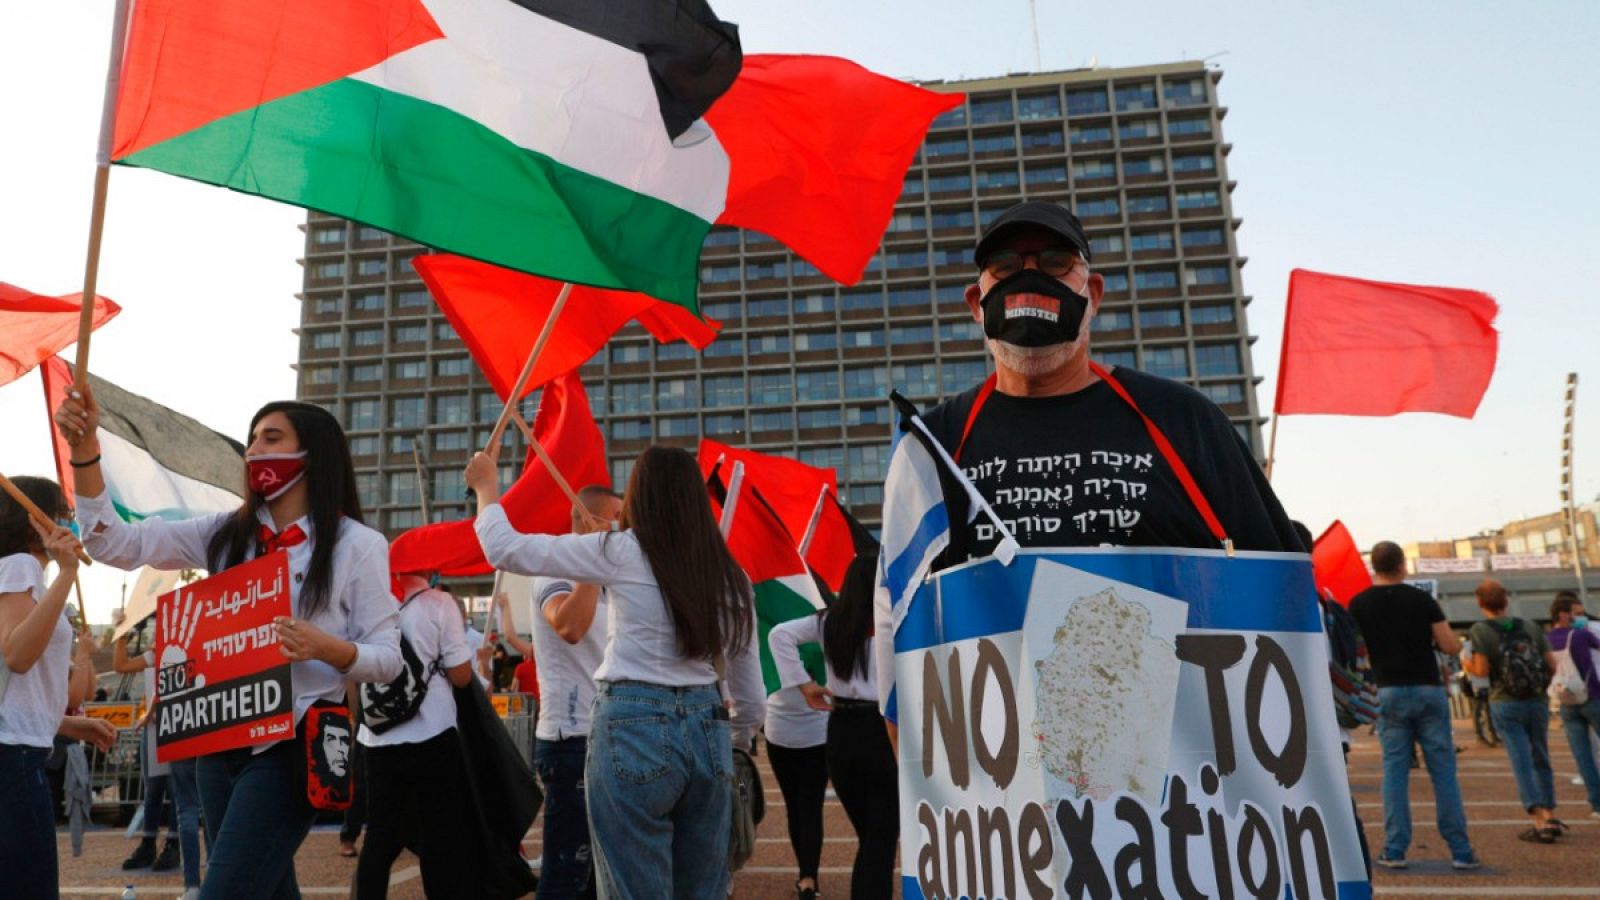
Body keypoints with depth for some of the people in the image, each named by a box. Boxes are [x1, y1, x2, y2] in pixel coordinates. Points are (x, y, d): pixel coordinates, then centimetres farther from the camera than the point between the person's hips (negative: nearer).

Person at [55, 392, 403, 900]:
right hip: (220, 742, 6)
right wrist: (85, 449, -8)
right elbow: (114, 543, 1)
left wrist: (328, 648, -27)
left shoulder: (357, 544, -7)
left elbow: (388, 657, -7)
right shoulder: (227, 533, 7)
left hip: (290, 745, -5)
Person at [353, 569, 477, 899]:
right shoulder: (438, 603, -8)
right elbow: (461, 675, -8)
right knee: (441, 837, 5)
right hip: (432, 739, -4)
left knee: (380, 838, 11)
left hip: (378, 740, 4)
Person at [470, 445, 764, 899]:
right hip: (707, 732, 5)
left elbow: (506, 549, 2)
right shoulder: (730, 576, 9)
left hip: (634, 729, -5)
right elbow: (752, 699, 13)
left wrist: (487, 486, 19)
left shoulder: (621, 553, -4)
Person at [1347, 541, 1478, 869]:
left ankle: (1395, 850, 3)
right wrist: (1431, 635, 18)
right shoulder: (1422, 599, -2)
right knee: (1443, 770, 6)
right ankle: (1460, 850, 10)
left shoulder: (1359, 604, 0)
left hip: (1390, 692, 0)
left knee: (1394, 770, 5)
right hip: (1428, 689, 0)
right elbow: (1452, 646, -3)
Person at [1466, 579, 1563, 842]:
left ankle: (1540, 821, -6)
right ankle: (1550, 816, 24)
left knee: (1521, 762, -1)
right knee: (1541, 759, 18)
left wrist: (1469, 664, 7)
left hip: (1506, 704, -4)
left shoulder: (1480, 630, -7)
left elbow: (1482, 670, -14)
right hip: (1538, 702, 4)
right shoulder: (1530, 626, 6)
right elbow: (1552, 665, 4)